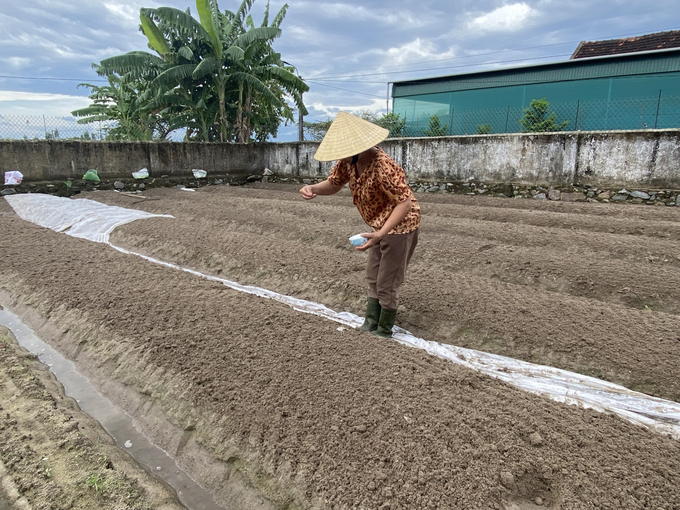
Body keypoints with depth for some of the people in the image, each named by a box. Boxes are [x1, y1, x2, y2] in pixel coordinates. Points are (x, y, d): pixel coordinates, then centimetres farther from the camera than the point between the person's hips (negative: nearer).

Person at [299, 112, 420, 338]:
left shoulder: (383, 167, -34)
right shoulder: (347, 162, -8)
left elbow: (405, 203, -32)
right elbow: (333, 184, 5)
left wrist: (379, 234, -42)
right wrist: (312, 188, -18)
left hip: (400, 226, -9)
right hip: (380, 226, 9)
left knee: (387, 284, 3)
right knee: (373, 277, 19)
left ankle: (384, 332, 23)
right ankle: (370, 324, 35)